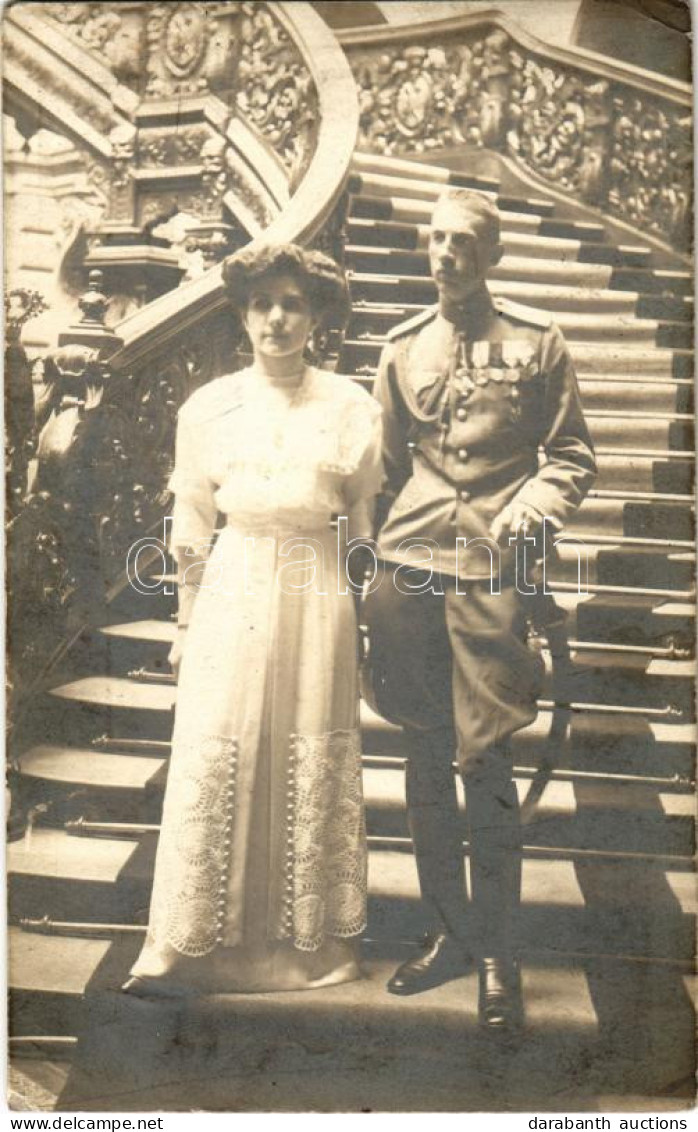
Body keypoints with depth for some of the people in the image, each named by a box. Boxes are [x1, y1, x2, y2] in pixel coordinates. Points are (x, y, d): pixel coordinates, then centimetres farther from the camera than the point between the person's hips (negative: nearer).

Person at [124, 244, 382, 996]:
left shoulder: (351, 408, 1)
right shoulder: (207, 407, 4)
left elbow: (367, 525, 5)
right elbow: (191, 527, 9)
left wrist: (369, 621, 5)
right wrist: (188, 624, 10)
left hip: (315, 598, 0)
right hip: (232, 595, 1)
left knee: (312, 768, 7)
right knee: (212, 764, 2)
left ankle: (309, 938, 27)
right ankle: (193, 942, 19)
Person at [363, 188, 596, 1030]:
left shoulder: (537, 342, 6)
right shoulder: (403, 347, 13)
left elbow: (571, 456, 7)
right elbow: (385, 464, 15)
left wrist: (530, 509, -13)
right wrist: (375, 564, 10)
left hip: (492, 576, -3)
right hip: (410, 572, 3)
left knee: (487, 771, 0)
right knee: (426, 766, 10)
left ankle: (498, 954, 17)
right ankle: (448, 932, 27)